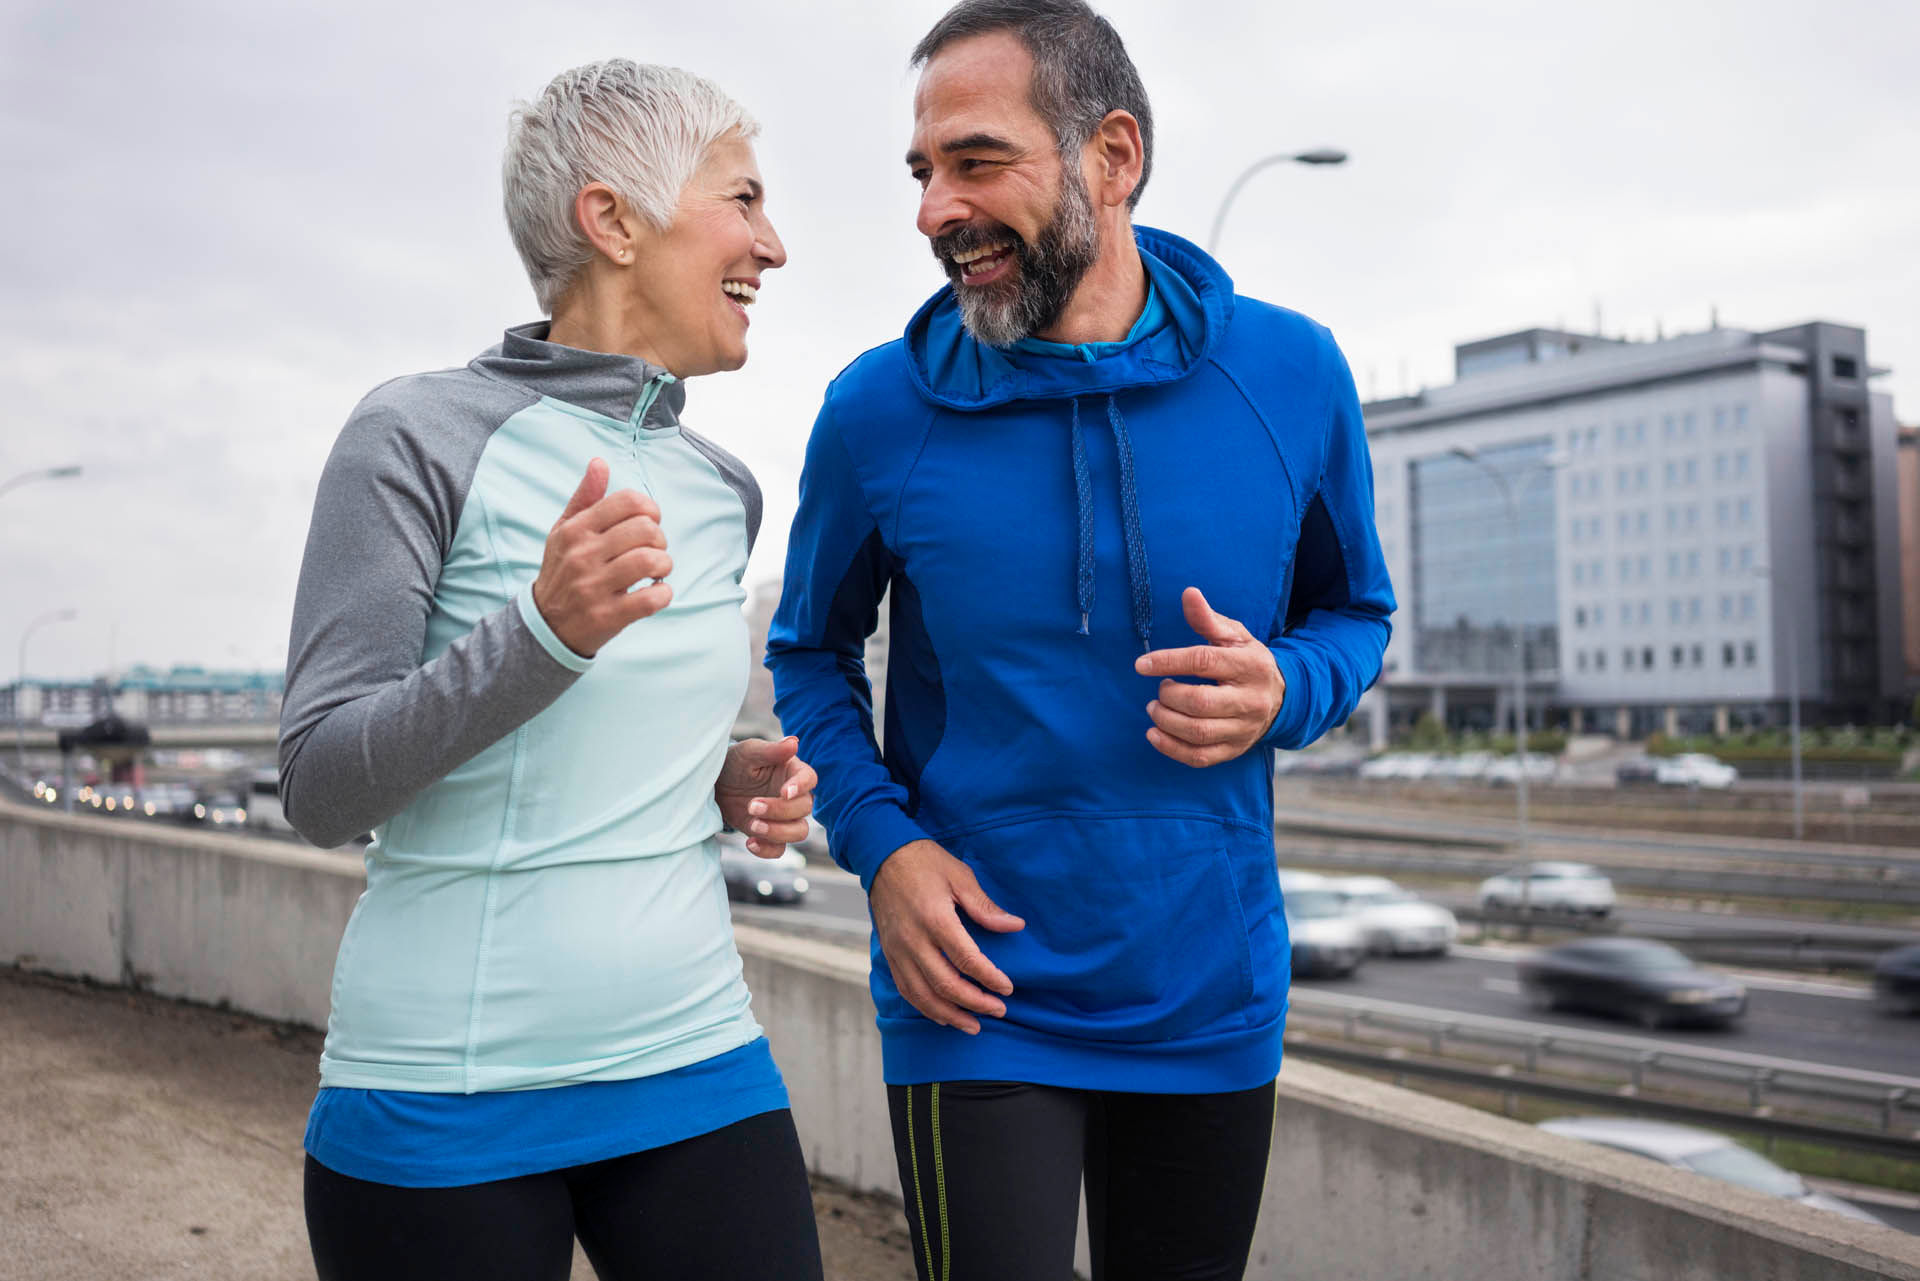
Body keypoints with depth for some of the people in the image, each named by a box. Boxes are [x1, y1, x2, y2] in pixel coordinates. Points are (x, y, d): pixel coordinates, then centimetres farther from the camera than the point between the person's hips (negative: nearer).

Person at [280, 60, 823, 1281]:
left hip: (693, 1066, 5)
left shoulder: (720, 489, 9)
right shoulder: (421, 435, -8)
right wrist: (548, 628, -25)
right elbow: (321, 787, -11)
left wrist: (733, 786, 1)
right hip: (439, 1097, -5)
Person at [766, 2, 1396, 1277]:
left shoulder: (1289, 374, -6)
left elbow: (1356, 610, 8)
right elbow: (811, 650, 6)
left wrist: (1281, 692, -15)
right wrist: (881, 840, -11)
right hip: (980, 999, -2)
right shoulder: (881, 410, -9)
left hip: (1213, 994, 3)